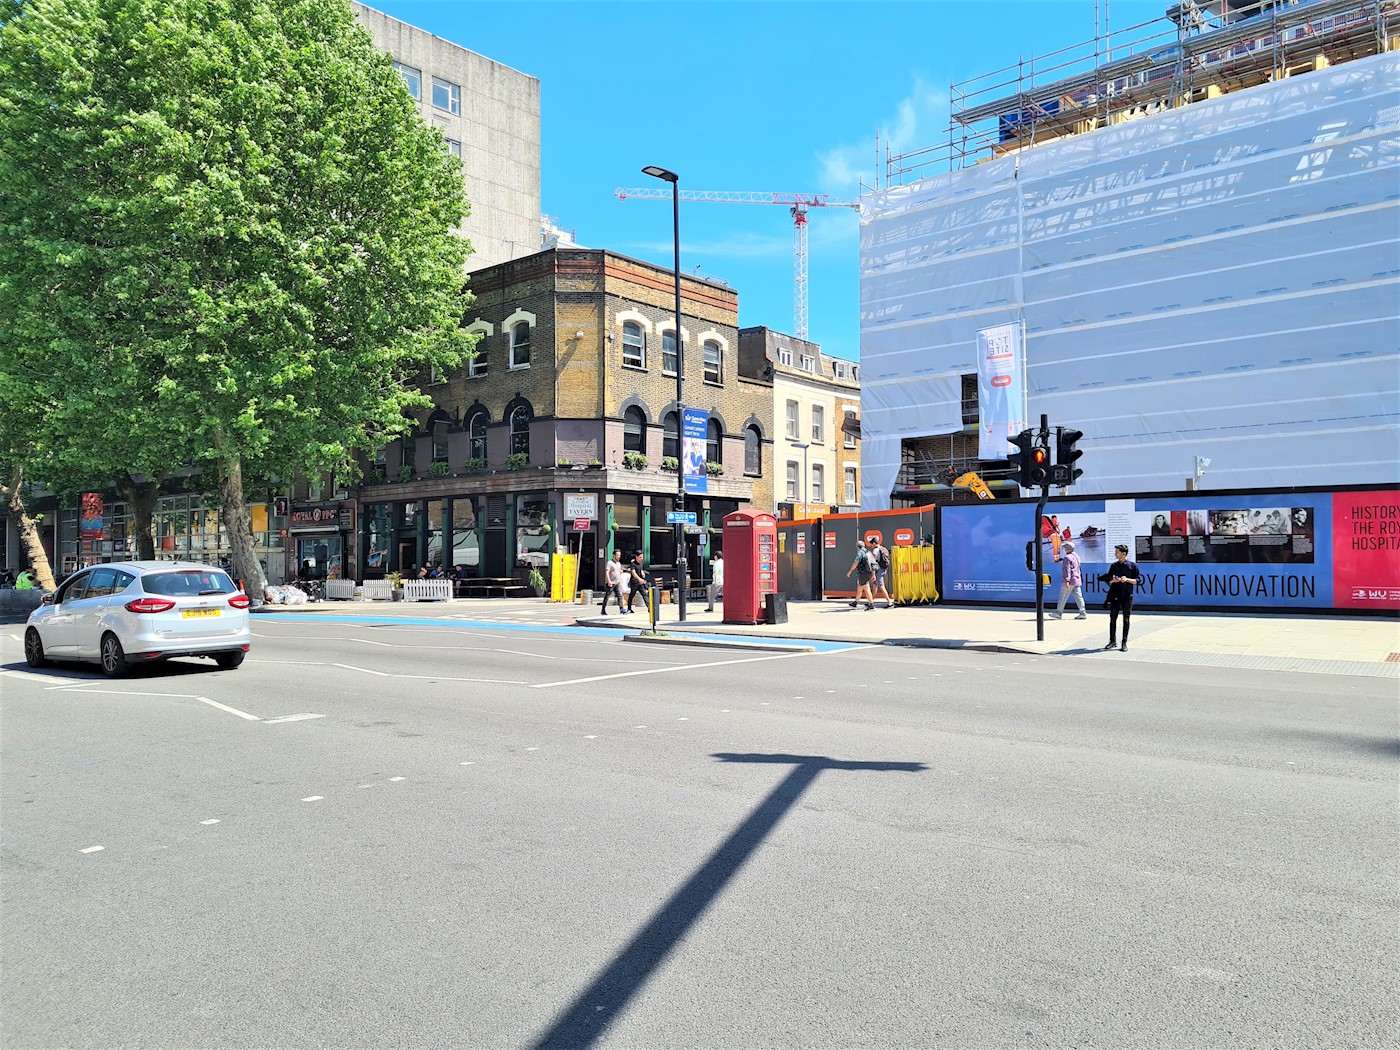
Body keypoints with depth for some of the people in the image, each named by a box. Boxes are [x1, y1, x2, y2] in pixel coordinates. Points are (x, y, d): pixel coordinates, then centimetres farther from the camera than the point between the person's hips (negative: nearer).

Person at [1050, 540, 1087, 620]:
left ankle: (1058, 613, 5)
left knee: (1063, 597, -1)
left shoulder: (1067, 558, -13)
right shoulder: (1076, 556, 16)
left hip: (1070, 581, -9)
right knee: (1078, 596, 6)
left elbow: (1067, 570, -19)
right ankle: (1082, 613, 1)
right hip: (1077, 580, 9)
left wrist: (1066, 581, -23)